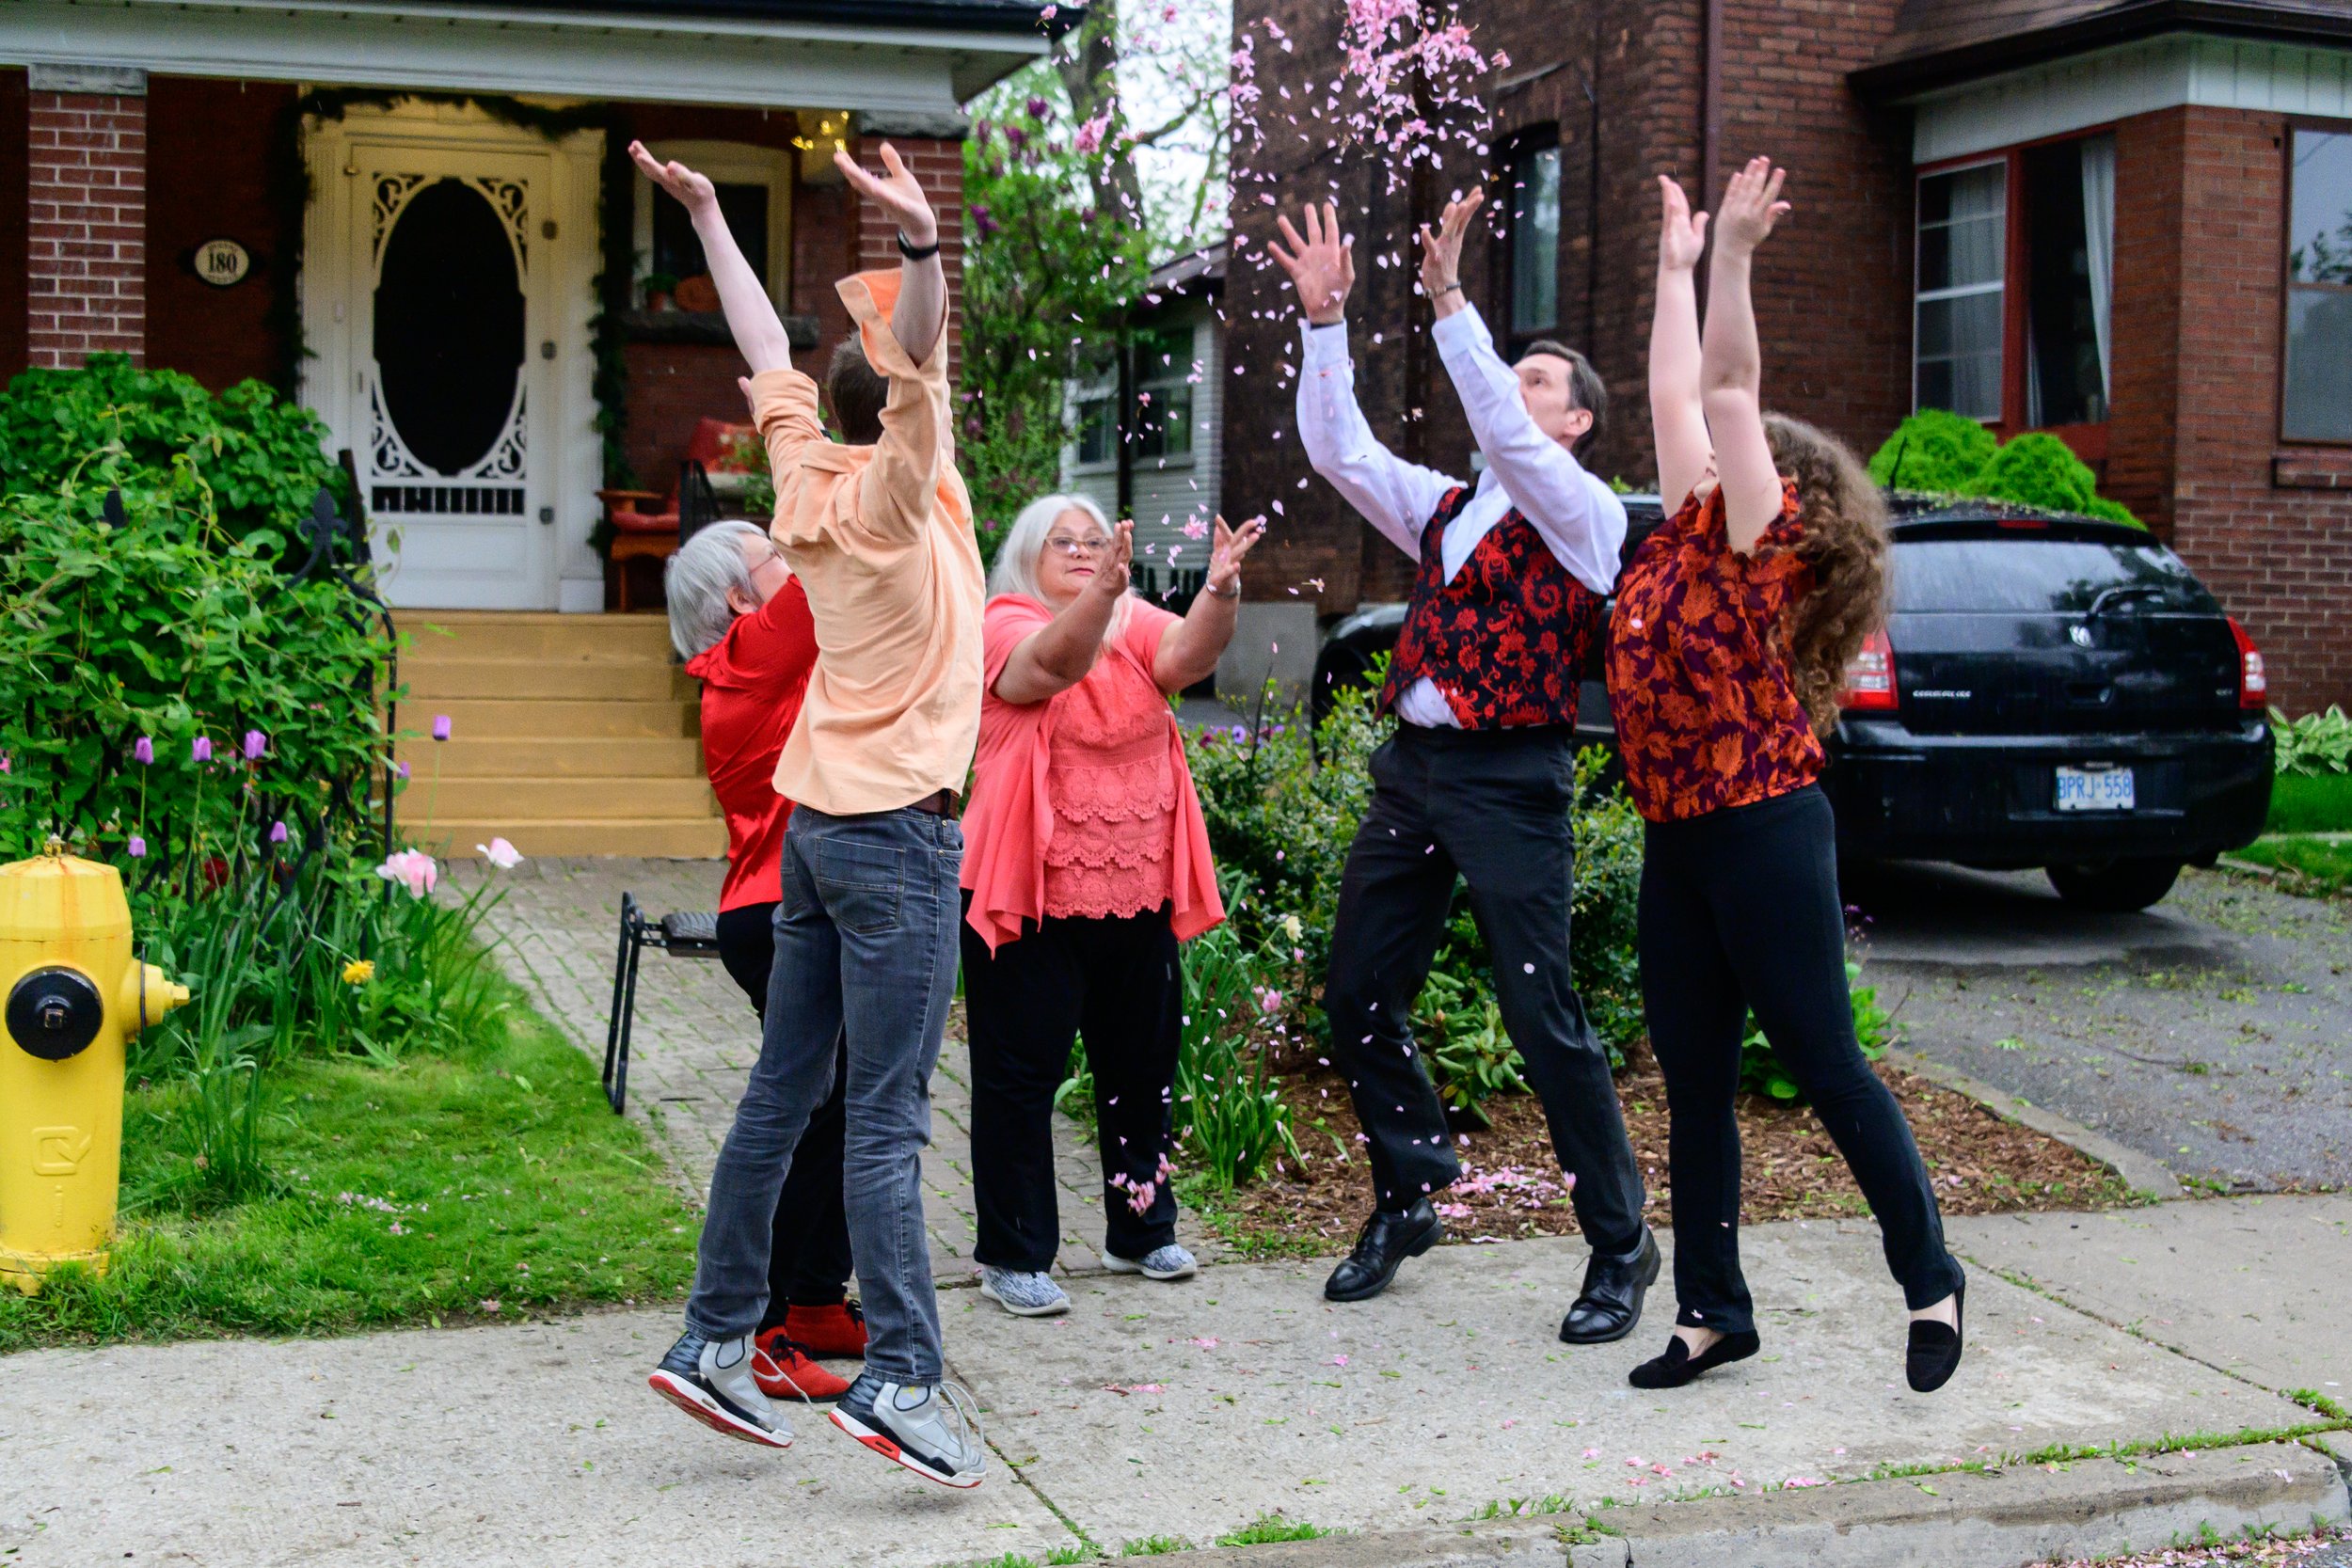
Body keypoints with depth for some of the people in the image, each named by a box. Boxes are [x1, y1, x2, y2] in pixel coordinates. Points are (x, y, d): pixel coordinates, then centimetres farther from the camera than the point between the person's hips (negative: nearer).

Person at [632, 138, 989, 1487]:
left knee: (782, 1098, 12)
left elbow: (769, 350, 19)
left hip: (819, 822, 8)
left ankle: (718, 1338, 18)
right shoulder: (893, 495, -12)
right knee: (887, 1123, -9)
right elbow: (915, 363, -29)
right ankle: (902, 1378, -8)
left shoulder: (812, 481, 8)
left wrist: (708, 215, 27)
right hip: (896, 833, -8)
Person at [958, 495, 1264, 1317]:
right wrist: (1103, 590, -45)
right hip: (1030, 900, -5)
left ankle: (1139, 1231, 31)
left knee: (1141, 1066, 15)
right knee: (1021, 1072, 1)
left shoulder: (1137, 626, 7)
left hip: (1136, 895, 5)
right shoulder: (1003, 625, -6)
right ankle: (1012, 1255, 10)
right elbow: (1058, 660, -28)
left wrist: (1221, 587, -34)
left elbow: (1188, 653, -15)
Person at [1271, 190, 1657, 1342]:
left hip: (1508, 782, -7)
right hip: (1411, 770, 7)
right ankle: (1405, 1204, 26)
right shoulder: (1444, 508, 18)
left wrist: (1450, 303, -23)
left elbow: (1507, 438, -18)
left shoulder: (1583, 514, -1)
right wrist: (1325, 321, 2)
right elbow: (1338, 451, 10)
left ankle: (1620, 1247, 5)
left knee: (1543, 1017, -7)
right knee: (1358, 996, 9)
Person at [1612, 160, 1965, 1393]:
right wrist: (1677, 266, 26)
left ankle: (1932, 1282, 14)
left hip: (1763, 831, -8)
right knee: (1694, 1087, 10)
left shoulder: (1758, 544, -6)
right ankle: (1712, 1310, 18)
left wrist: (1732, 255, -16)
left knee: (1825, 1068, -1)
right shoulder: (1681, 545, 12)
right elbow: (1676, 394, 18)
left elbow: (1725, 392, -14)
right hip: (1676, 842, 8)